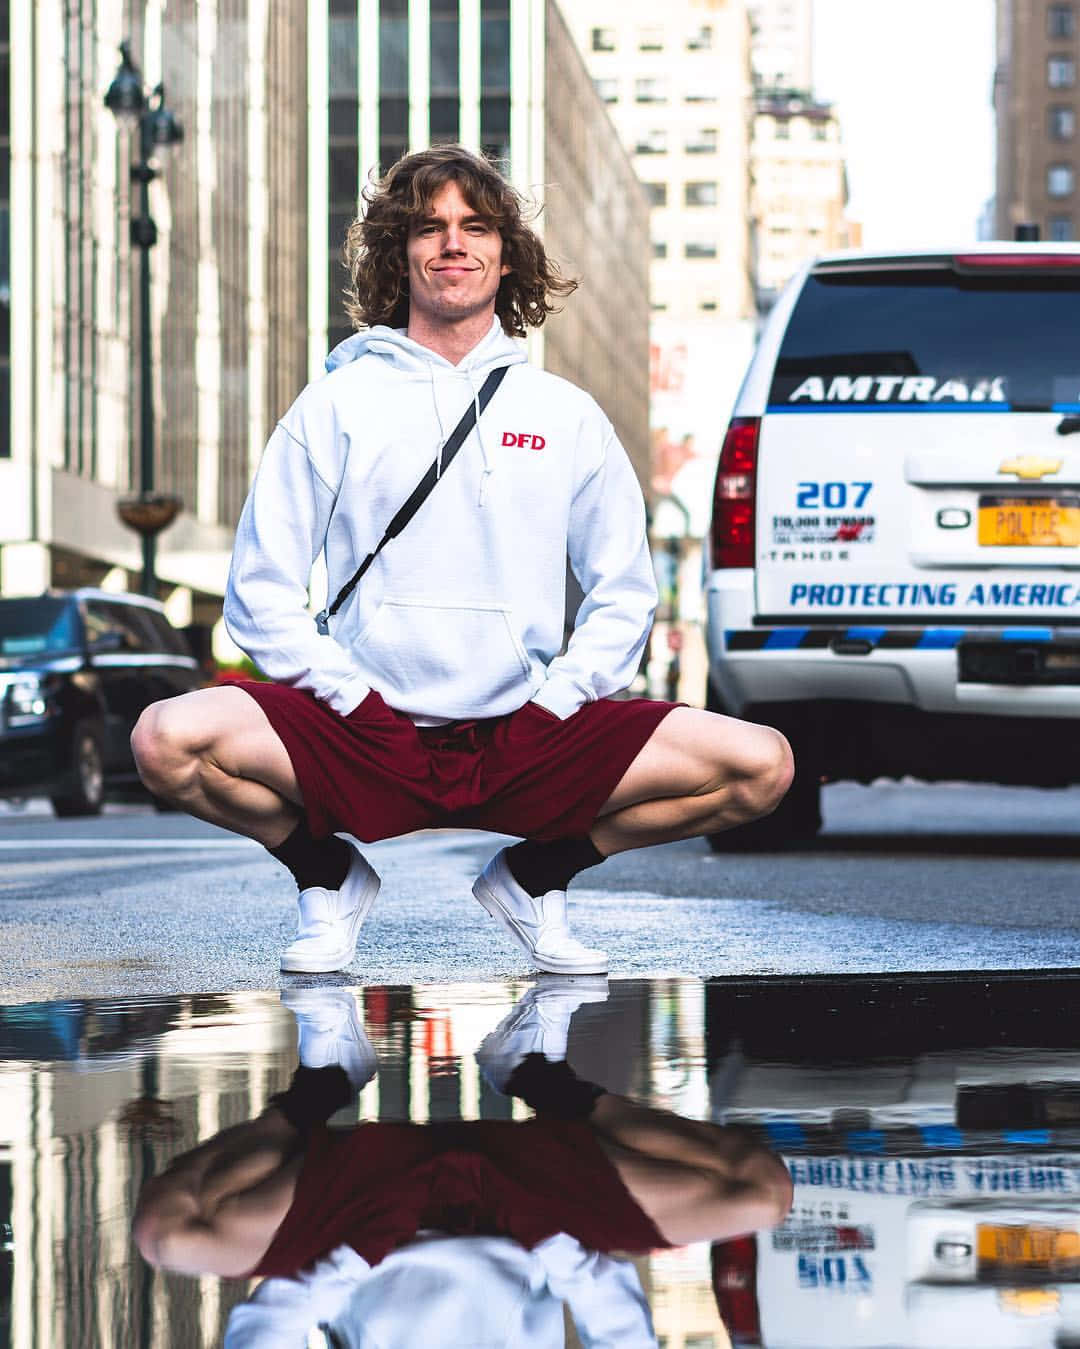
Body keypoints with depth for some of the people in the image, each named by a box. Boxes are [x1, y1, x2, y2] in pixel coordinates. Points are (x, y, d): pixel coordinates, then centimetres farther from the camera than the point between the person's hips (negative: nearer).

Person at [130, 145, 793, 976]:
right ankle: (331, 877, 3)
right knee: (169, 742, -30)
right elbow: (263, 591, 6)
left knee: (760, 765, -19)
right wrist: (343, 690, -8)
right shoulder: (335, 407, 8)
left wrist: (561, 694, -1)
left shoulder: (566, 415, 14)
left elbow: (624, 592, 15)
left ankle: (535, 876, 7)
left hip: (526, 737, 2)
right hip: (368, 742, -1)